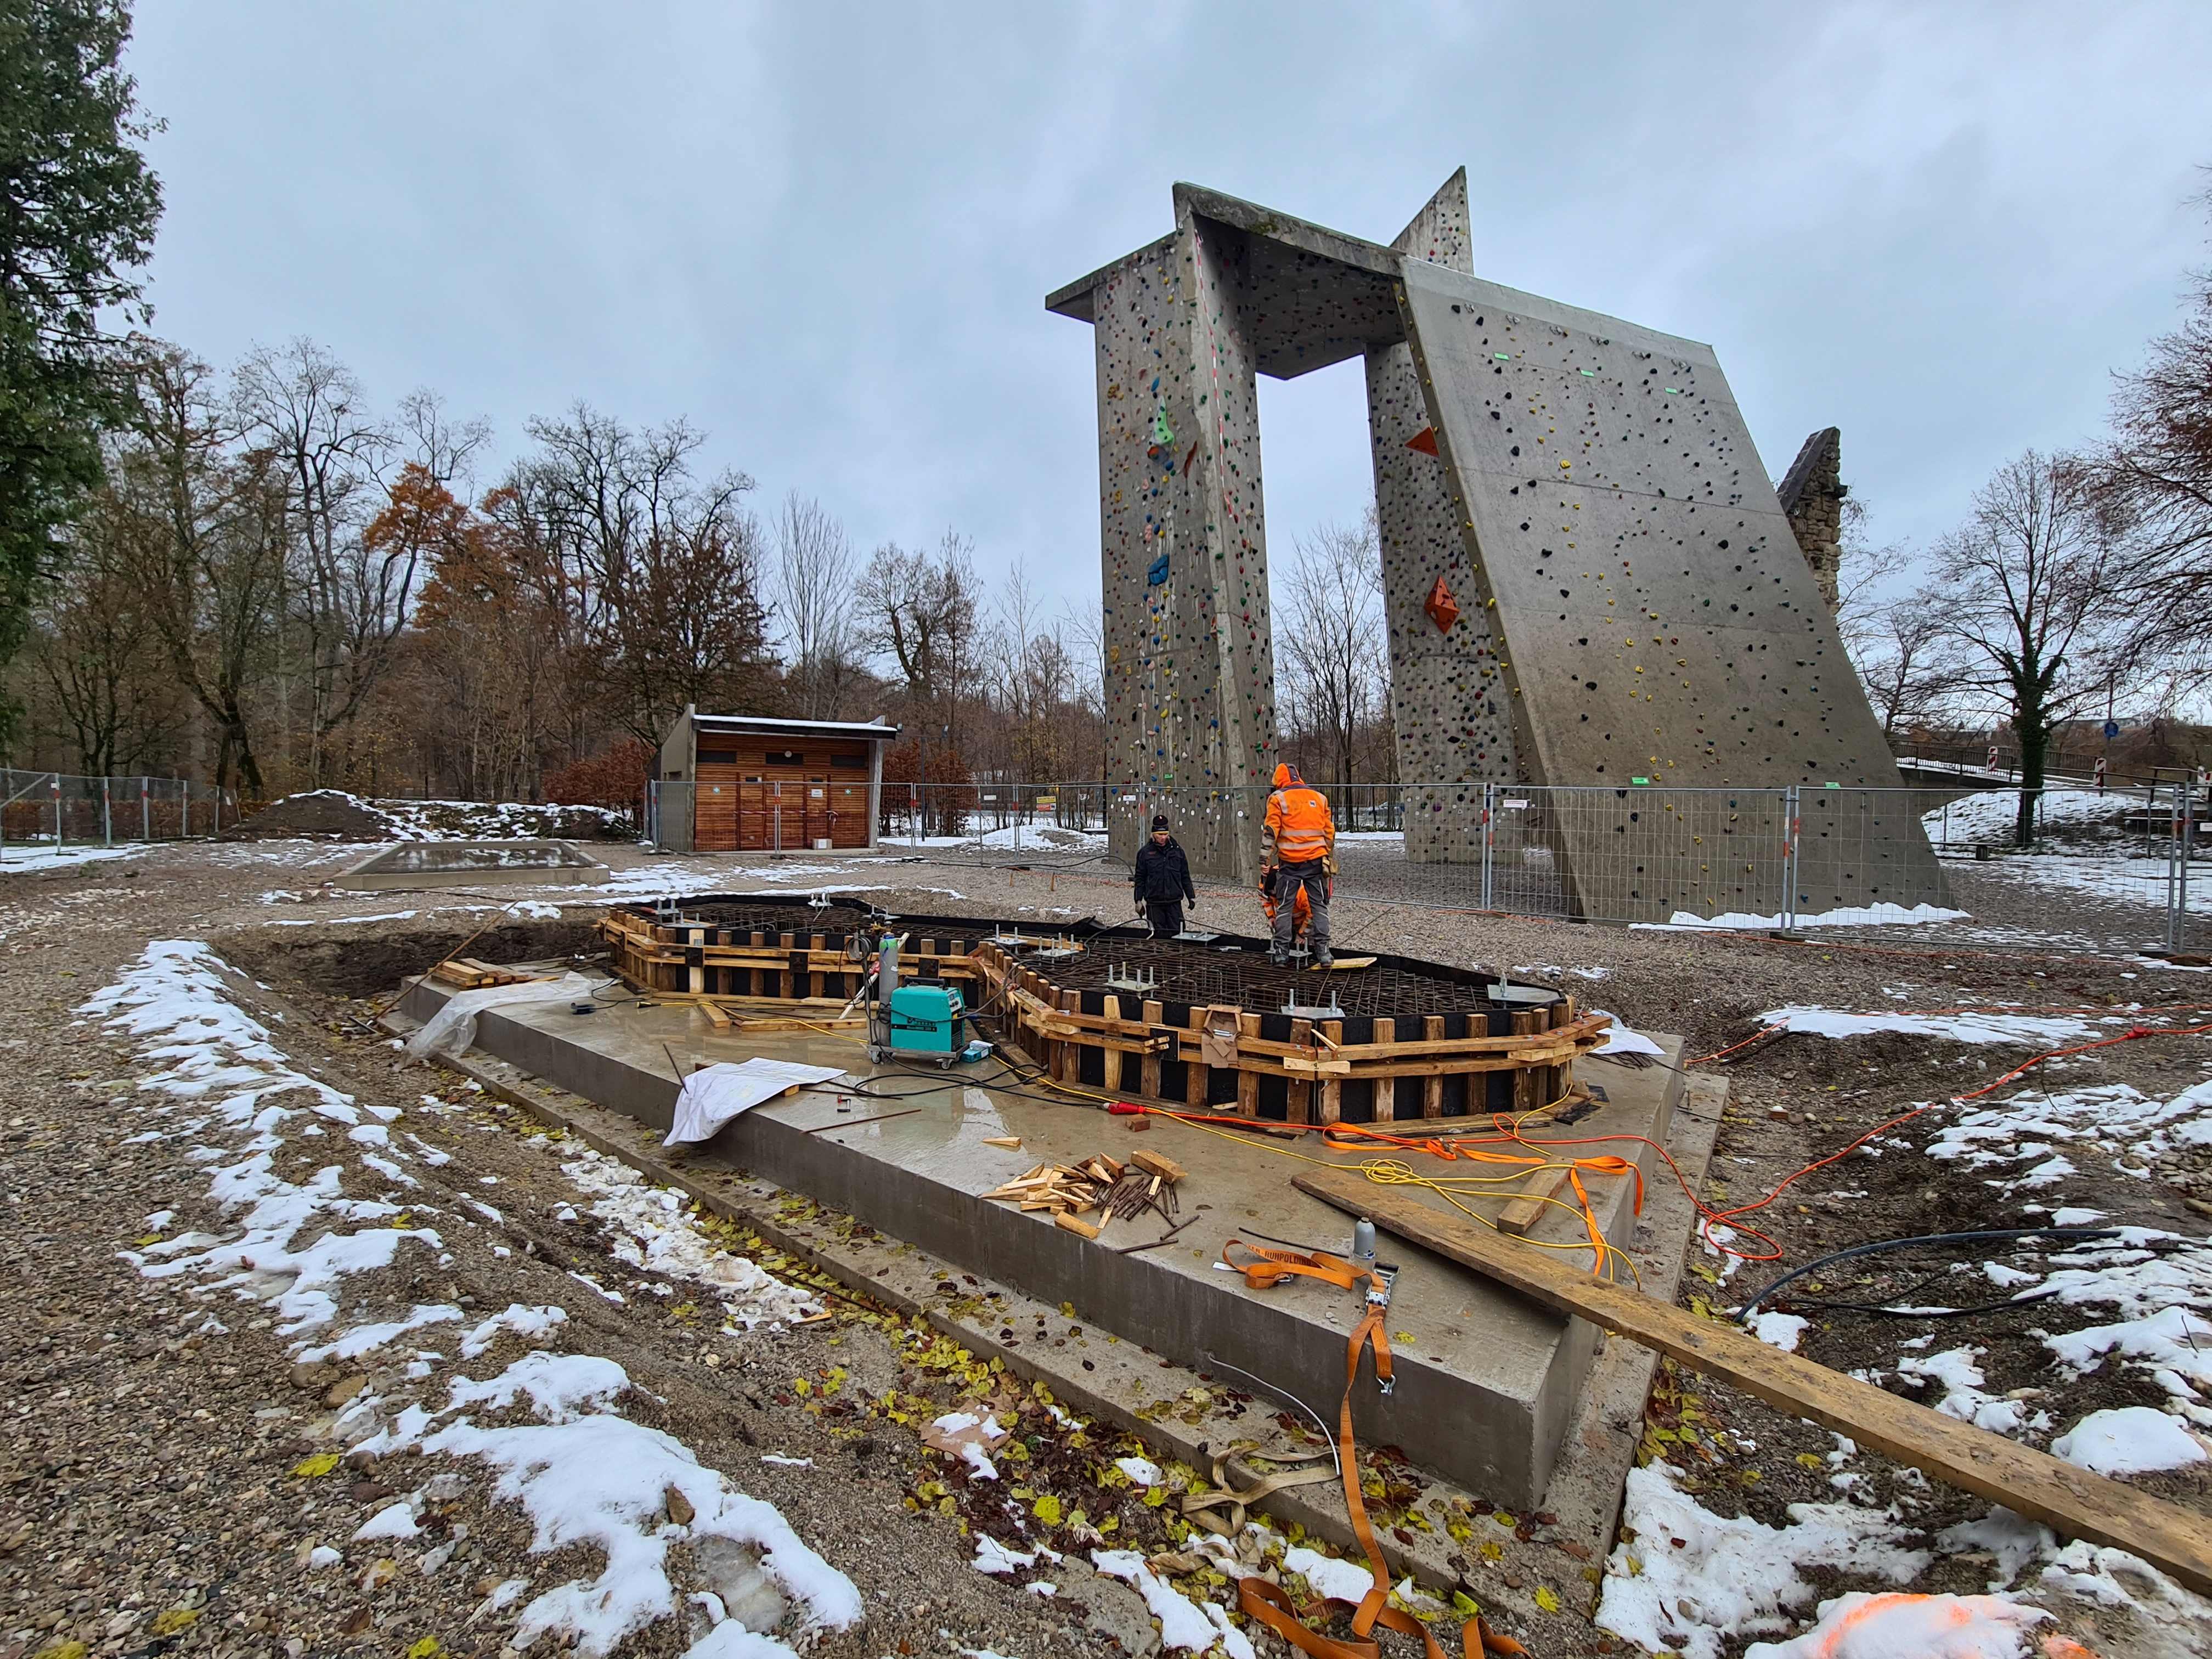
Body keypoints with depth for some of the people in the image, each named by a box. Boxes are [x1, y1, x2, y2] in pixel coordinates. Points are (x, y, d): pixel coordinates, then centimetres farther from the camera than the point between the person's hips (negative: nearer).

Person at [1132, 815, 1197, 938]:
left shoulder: (1177, 850, 6)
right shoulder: (1145, 852, 0)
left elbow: (1185, 876, 12)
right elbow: (1140, 878, 3)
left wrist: (1191, 896, 10)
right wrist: (1138, 900, -1)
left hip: (1175, 902, 2)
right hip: (1154, 903, -1)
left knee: (1177, 932, -2)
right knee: (1158, 935, 2)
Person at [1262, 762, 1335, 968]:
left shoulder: (1278, 799, 0)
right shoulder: (1319, 798, 12)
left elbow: (1270, 832, -6)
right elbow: (1330, 832, 15)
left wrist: (1264, 863, -4)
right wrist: (1330, 860, 23)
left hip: (1289, 862, -3)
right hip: (1316, 860, 3)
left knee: (1285, 905, 7)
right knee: (1319, 904, 9)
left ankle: (1281, 952, 8)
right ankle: (1323, 952, 4)